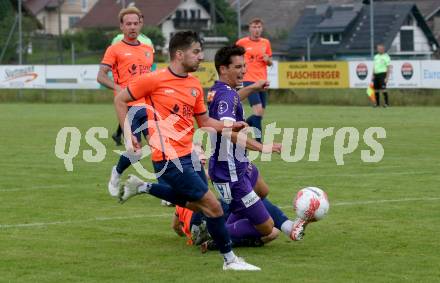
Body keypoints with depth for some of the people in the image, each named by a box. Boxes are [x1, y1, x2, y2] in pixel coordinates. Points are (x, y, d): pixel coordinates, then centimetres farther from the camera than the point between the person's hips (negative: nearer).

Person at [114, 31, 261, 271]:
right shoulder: (155, 80, -12)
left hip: (190, 155, 8)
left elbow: (204, 121, 17)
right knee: (212, 206, -8)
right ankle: (230, 259, 5)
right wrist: (128, 135, -7)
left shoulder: (195, 85, 8)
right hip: (170, 159, -8)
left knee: (195, 203, 23)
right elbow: (120, 100, -2)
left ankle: (143, 187, 33)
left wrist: (229, 126, 0)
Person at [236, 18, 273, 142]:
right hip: (249, 80, -5)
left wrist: (268, 59, -5)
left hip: (262, 81, 5)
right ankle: (258, 142, -15)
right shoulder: (242, 42, -2)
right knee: (258, 110, -18)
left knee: (260, 114, 6)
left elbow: (270, 63, 16)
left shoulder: (266, 43, 9)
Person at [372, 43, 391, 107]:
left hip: (382, 74, -7)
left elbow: (389, 68, -8)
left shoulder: (386, 57, -4)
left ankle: (386, 103, -12)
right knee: (376, 89, 5)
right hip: (376, 74, 7)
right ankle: (377, 103, 12)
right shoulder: (376, 56, 17)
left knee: (383, 89, -15)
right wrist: (373, 75, 14)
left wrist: (387, 77, -16)